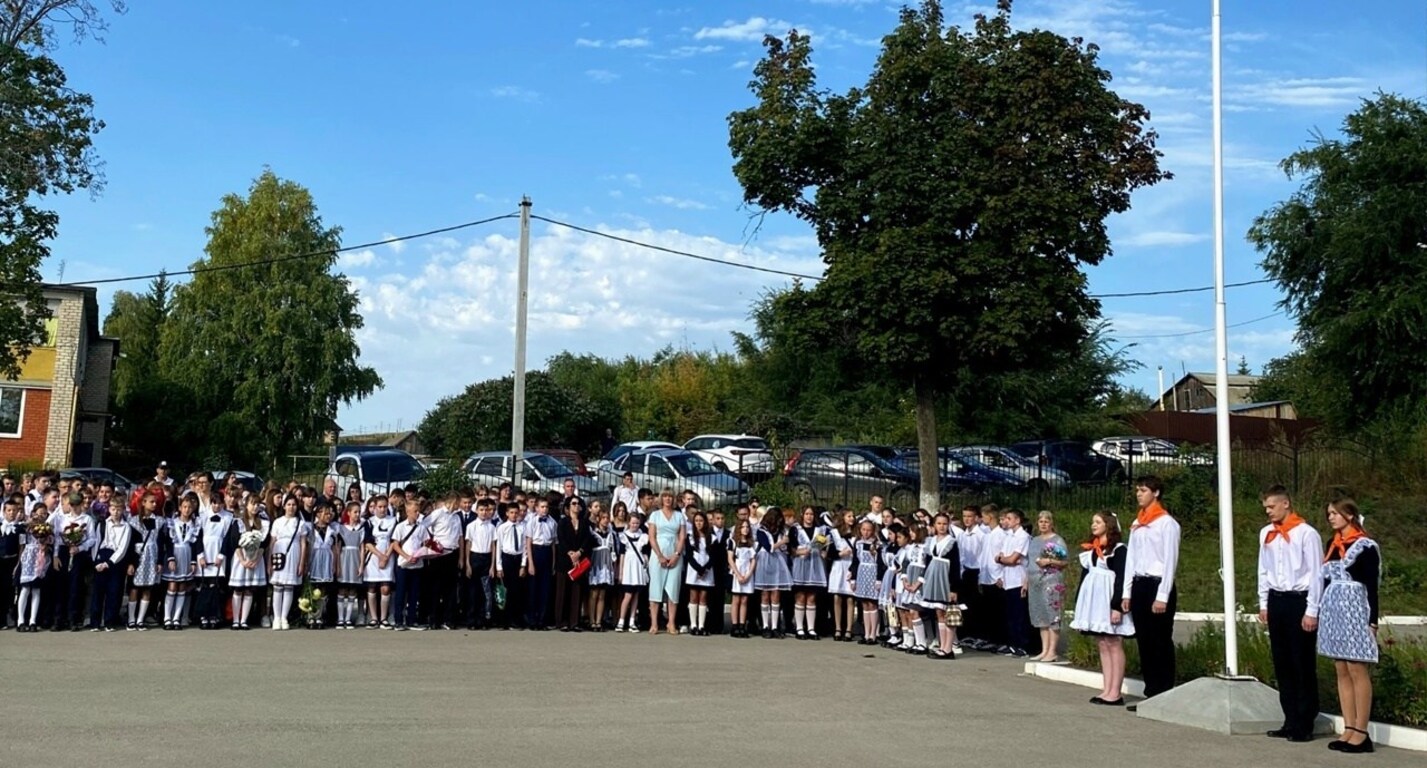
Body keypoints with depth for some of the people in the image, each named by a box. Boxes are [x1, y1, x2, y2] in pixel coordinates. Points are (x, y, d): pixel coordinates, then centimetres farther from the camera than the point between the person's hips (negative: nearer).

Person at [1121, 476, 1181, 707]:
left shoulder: (1167, 523, -7)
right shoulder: (1136, 524, 15)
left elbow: (1170, 561, -11)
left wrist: (1162, 596, -15)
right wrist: (1127, 593, 12)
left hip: (1157, 585, -7)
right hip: (1139, 585, 7)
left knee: (1160, 642, -3)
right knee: (1144, 642, 8)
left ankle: (1163, 696, 3)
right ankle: (1151, 694, 14)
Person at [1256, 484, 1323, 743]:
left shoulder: (1306, 533, -11)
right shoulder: (1266, 534, 8)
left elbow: (1316, 574, -11)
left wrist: (1312, 611, -12)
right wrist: (1263, 604, 13)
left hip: (1299, 601, -7)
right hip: (1276, 601, 7)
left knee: (1303, 665, 0)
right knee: (1282, 665, 10)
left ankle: (1304, 725, 8)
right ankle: (1291, 721, 18)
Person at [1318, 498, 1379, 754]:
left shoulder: (1365, 547, -6)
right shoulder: (1333, 545, 14)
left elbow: (1372, 587, -8)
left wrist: (1372, 622, -12)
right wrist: (1321, 612, 15)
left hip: (1354, 610, -7)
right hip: (1332, 610, 7)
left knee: (1357, 670, -6)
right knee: (1342, 672, 7)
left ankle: (1361, 733, -3)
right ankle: (1349, 730, 10)